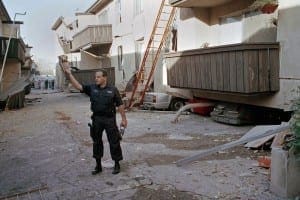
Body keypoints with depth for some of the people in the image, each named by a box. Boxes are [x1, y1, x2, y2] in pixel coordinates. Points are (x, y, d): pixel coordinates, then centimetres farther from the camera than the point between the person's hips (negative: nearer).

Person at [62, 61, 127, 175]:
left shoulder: (112, 90, -4)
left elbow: (120, 105, -2)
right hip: (96, 119, 4)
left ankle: (117, 165, 20)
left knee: (114, 142, 4)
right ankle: (98, 165, 27)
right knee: (96, 142, 12)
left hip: (110, 119, -3)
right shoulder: (91, 88, 3)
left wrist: (124, 119, -3)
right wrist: (69, 74, -17)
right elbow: (78, 86, -7)